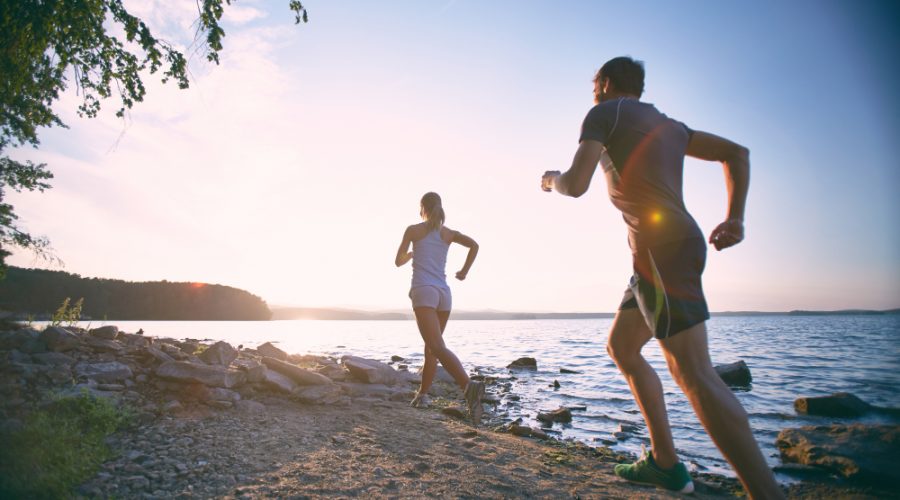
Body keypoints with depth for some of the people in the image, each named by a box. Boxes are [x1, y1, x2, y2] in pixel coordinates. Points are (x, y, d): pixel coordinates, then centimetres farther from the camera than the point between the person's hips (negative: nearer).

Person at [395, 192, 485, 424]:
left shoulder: (413, 230, 8)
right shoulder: (448, 233, 16)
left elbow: (398, 261, 13)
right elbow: (474, 244, 1)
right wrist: (464, 271, 10)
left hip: (424, 291, -5)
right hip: (444, 292, 5)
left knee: (438, 348, -19)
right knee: (431, 347, 19)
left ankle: (469, 386, -40)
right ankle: (423, 394, 26)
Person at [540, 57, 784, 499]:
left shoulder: (604, 113, 2)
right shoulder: (666, 124, 26)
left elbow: (576, 185, -11)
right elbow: (735, 152, 21)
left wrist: (552, 179, 13)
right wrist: (735, 219, 12)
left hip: (661, 250, -9)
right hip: (677, 246, 9)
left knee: (693, 373, -12)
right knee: (620, 348, 16)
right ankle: (665, 462, 20)